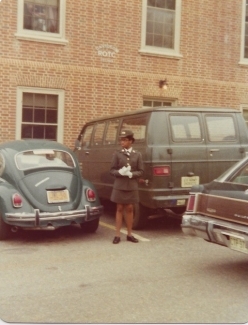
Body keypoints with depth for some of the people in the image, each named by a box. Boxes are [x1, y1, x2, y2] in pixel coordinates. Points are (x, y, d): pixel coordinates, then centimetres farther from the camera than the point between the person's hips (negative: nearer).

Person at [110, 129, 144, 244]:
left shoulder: (137, 154, 2)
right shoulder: (117, 153, 0)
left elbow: (140, 171, 0)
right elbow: (112, 170, -1)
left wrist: (131, 174, -18)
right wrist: (120, 172, -21)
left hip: (132, 186, 1)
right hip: (119, 186, -1)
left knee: (129, 209, 8)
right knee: (120, 209, 4)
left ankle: (129, 234, 19)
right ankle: (117, 235, 9)